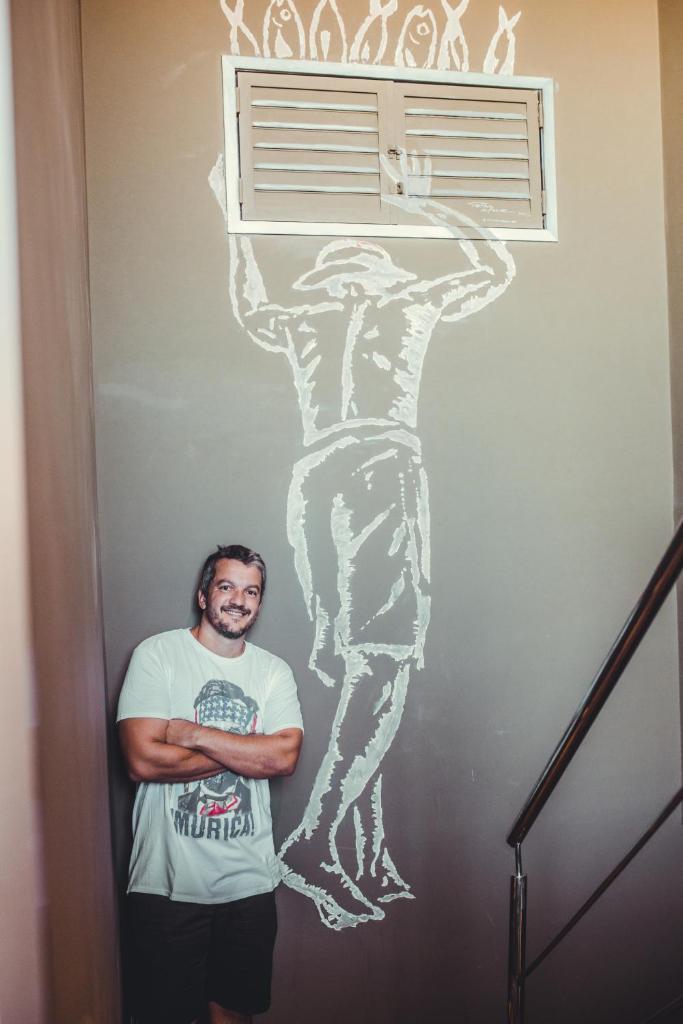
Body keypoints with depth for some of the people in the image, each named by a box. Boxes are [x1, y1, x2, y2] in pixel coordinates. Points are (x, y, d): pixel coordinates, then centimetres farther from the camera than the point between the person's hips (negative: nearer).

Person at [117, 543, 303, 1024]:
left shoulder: (275, 672, 4)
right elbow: (143, 760, -18)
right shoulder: (157, 654, -7)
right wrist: (249, 752, -12)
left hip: (249, 881, 3)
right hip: (168, 882, -3)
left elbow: (285, 757, -11)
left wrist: (194, 735, -17)